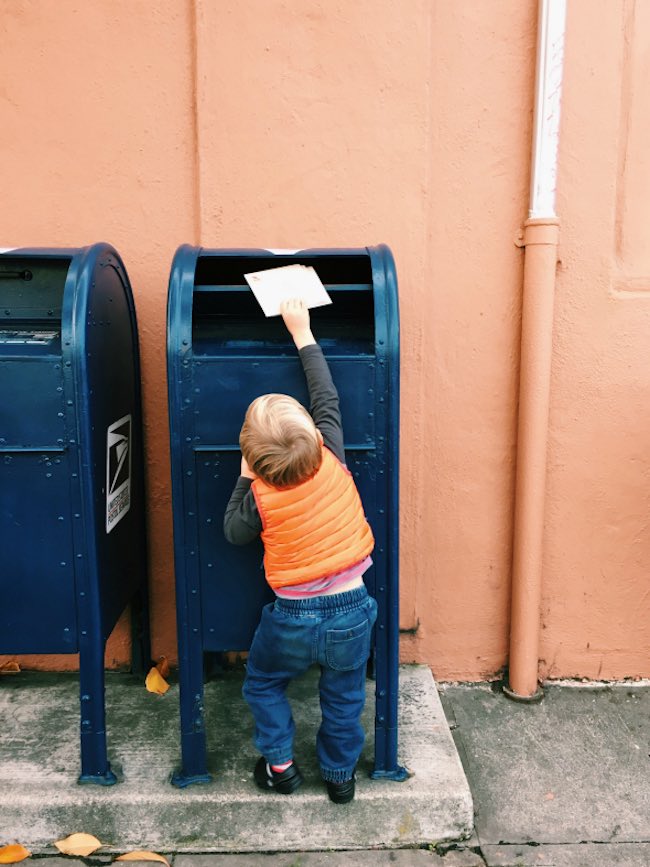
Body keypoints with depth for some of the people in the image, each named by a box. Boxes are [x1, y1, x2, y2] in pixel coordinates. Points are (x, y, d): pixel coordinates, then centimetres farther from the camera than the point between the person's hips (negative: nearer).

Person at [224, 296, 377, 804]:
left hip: (294, 619, -2)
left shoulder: (261, 498, -18)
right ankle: (341, 775, 39)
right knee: (344, 697, 23)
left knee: (263, 684, 27)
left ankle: (280, 765, 35)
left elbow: (234, 533, 3)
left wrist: (244, 479, 2)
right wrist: (303, 334, 5)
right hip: (352, 612, 2)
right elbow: (326, 399, -2)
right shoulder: (332, 461, -15)